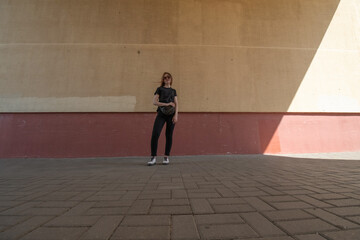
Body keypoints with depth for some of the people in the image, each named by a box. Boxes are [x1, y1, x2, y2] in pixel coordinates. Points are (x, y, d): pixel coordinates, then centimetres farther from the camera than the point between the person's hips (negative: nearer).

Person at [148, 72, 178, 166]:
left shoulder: (173, 91, 19)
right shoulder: (159, 89, 13)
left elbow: (176, 104, 10)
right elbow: (154, 102, 0)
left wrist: (176, 115, -5)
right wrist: (167, 104, -12)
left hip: (171, 115, 2)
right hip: (161, 114, -2)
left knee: (169, 135, 0)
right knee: (155, 134, -16)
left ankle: (166, 157, 8)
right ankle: (153, 158, -8)